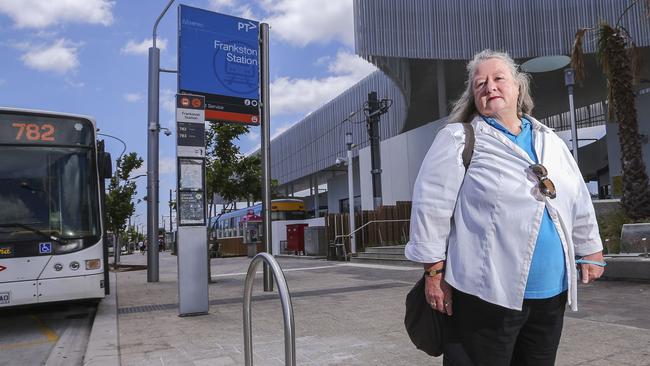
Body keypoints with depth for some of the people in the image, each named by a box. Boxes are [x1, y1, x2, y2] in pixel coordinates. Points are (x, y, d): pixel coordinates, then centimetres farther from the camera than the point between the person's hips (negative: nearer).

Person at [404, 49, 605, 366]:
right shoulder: (457, 139, -7)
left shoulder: (550, 141, 13)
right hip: (485, 295, -6)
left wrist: (591, 252, 21)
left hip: (551, 295, 6)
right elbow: (431, 206, -12)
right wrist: (435, 272, -13)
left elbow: (579, 201, 21)